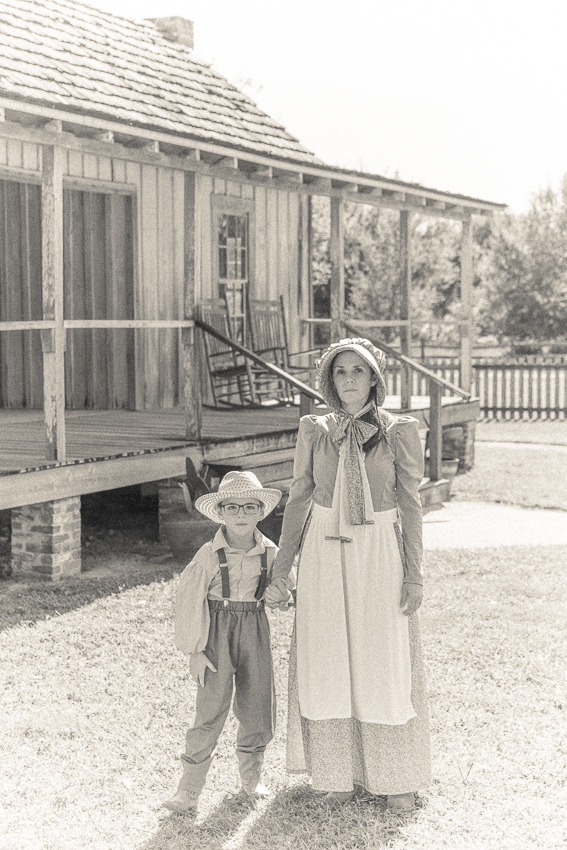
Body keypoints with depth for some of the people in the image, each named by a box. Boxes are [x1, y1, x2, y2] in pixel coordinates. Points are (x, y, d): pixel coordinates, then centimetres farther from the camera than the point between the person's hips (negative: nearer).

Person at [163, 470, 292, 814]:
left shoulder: (270, 553, 2)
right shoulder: (209, 555, -9)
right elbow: (190, 602, -6)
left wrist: (283, 594, -2)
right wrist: (195, 650, -8)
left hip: (255, 631, 4)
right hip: (218, 633, -4)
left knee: (260, 707, 7)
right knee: (212, 708, -8)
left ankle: (251, 775, 30)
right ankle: (190, 788, 1)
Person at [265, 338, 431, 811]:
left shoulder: (400, 432, -4)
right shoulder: (315, 431, 2)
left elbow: (410, 506, -3)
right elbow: (298, 501, 5)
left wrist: (414, 574, -7)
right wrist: (280, 570, 3)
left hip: (380, 557, -2)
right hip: (325, 556, 2)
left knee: (385, 665, 5)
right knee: (330, 665, 6)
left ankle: (397, 777, 19)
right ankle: (344, 774, 20)